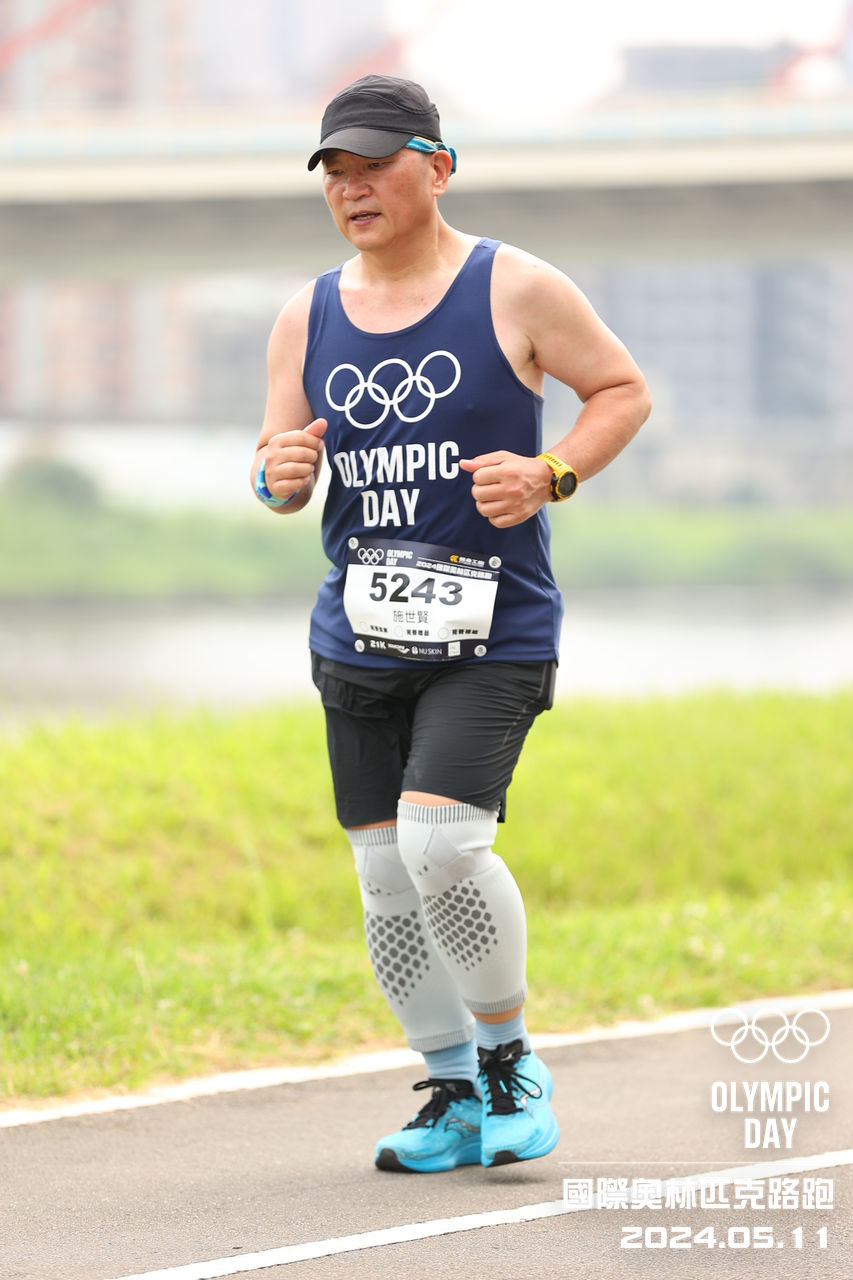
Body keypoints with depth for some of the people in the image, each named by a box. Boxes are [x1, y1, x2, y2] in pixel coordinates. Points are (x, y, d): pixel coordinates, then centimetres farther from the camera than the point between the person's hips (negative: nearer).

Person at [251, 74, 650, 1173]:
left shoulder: (515, 291, -5)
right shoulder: (308, 318, 8)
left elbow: (623, 391, 4)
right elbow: (277, 468, 13)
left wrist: (549, 475, -13)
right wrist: (279, 475, -12)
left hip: (492, 633, -5)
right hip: (360, 637, 5)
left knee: (440, 842, -20)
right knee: (385, 871, 5)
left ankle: (512, 1057, 2)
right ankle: (456, 1097, 21)